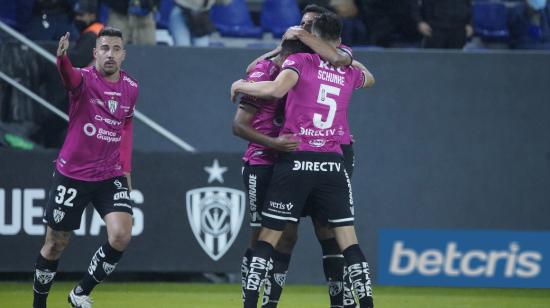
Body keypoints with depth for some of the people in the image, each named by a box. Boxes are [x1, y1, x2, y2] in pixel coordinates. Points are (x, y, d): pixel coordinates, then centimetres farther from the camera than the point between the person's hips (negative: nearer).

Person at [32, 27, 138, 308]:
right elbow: (70, 77, -39)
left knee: (121, 236, -16)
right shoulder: (84, 79, -13)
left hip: (111, 176, 3)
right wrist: (62, 59, -62)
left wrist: (126, 168, 13)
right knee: (56, 244, 6)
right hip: (72, 175, -3)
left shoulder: (131, 88, 2)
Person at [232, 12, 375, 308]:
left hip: (295, 160, -3)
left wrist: (240, 85, -5)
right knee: (348, 242, 5)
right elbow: (369, 79, 38)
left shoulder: (300, 60, -1)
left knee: (267, 237, 3)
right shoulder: (349, 72, 13)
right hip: (332, 163, 3)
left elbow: (275, 89, -21)